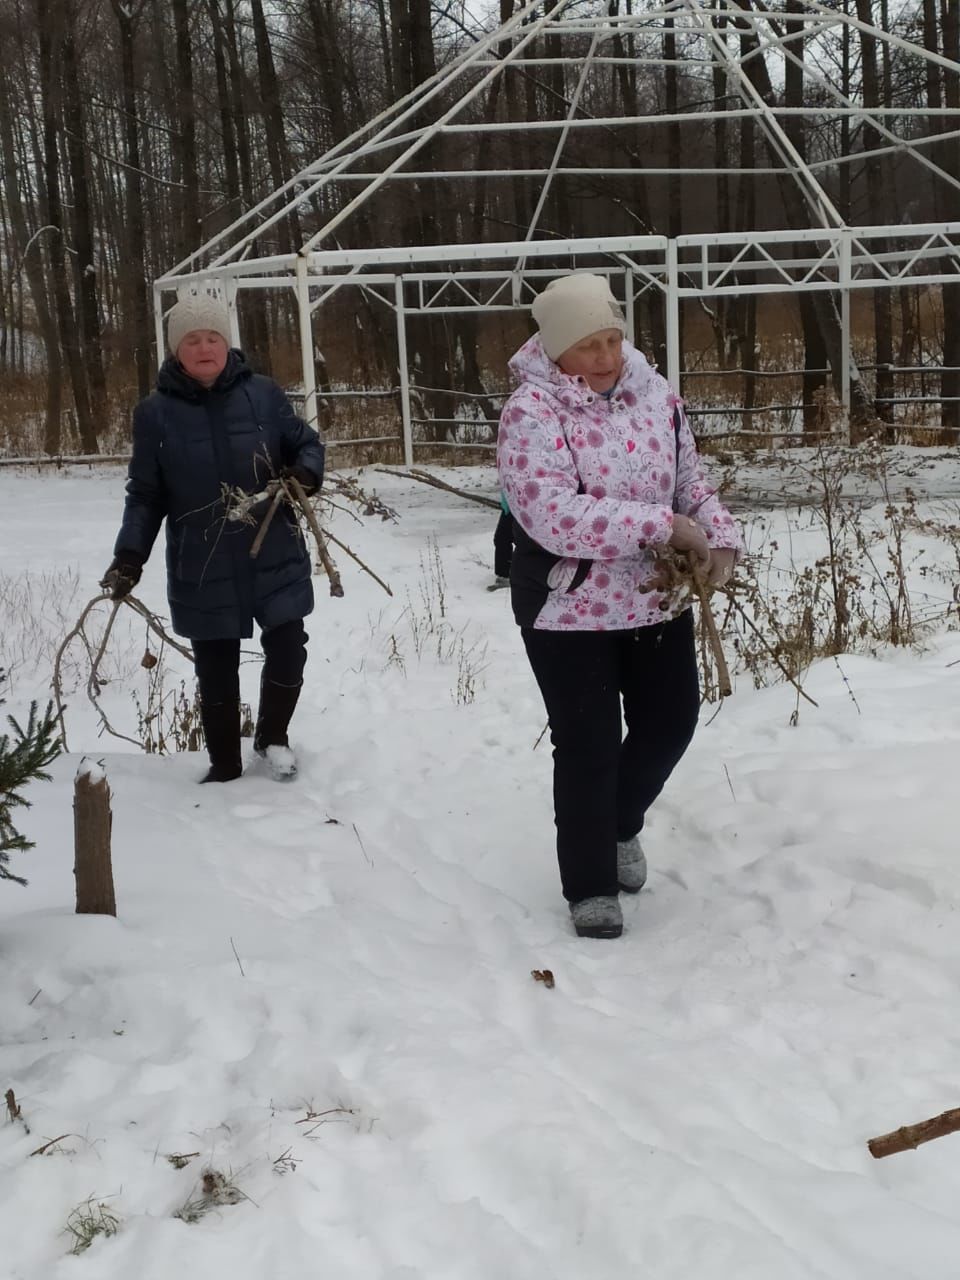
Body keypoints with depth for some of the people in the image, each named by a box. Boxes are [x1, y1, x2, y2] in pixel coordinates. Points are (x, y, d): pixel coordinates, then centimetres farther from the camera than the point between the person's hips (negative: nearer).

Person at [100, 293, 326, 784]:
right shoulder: (156, 412, -3)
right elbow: (146, 495, 1)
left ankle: (272, 736, 30)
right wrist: (130, 555, -9)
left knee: (288, 649, 1)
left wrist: (306, 473, -16)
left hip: (275, 557, 0)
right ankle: (224, 764, 28)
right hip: (203, 569, 0)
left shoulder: (262, 394, -3)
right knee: (215, 671, 9)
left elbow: (306, 443, 7)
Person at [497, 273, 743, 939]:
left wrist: (720, 538, -11)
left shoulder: (654, 391, -1)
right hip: (571, 610, -5)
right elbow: (554, 516, -30)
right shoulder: (532, 410, -19)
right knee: (588, 745, 3)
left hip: (659, 600, 6)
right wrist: (662, 526, -30)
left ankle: (621, 824, 45)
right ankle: (592, 885, 22)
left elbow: (690, 480, 9)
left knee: (670, 720, 16)